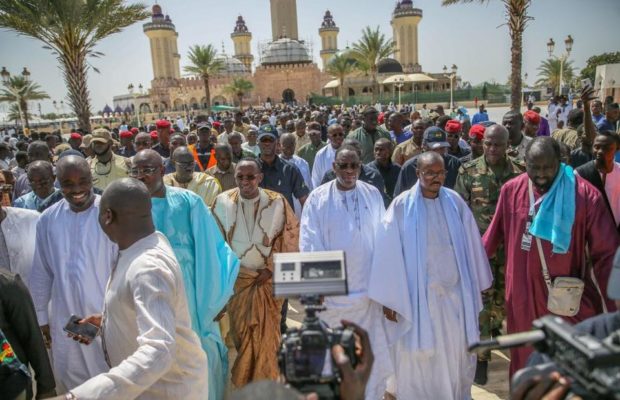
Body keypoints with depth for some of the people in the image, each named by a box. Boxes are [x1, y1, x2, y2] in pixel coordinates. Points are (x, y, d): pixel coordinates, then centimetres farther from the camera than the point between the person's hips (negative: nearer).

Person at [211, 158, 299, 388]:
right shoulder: (223, 202, -8)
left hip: (268, 279, -1)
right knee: (240, 332, 12)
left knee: (266, 333, 7)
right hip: (236, 278, 1)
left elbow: (291, 235, -4)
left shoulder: (277, 202, -11)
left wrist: (271, 268, -7)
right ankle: (242, 383, 36)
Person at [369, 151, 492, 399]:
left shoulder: (455, 202, 0)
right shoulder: (402, 206, -10)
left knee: (455, 353, 17)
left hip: (454, 292, 4)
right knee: (419, 358, 10)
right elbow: (389, 253, -10)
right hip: (417, 295, -3)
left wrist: (475, 286, 10)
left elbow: (470, 246, 7)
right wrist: (388, 298, -10)